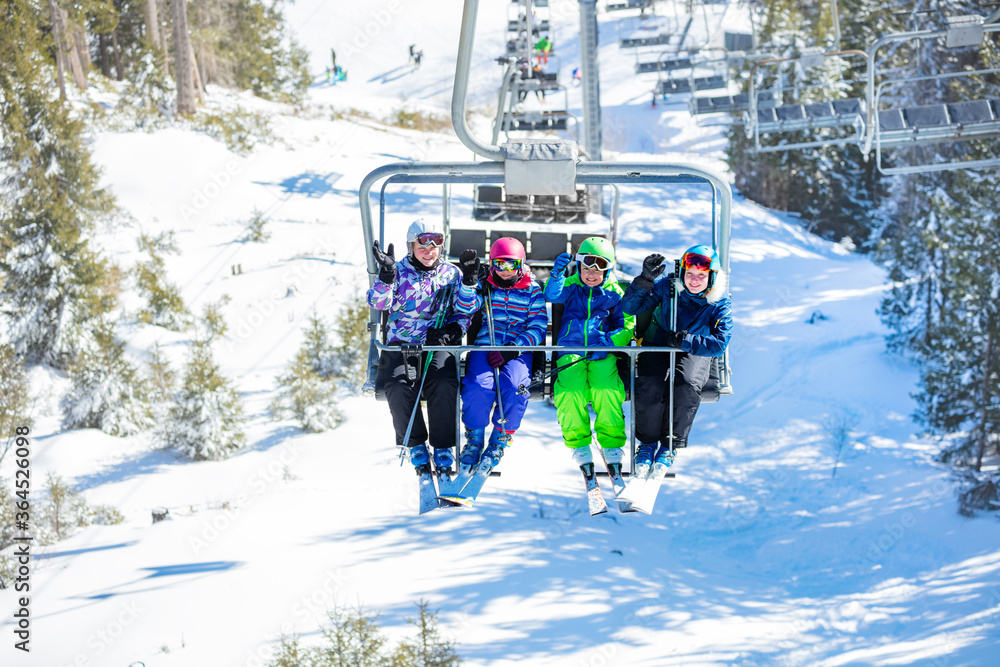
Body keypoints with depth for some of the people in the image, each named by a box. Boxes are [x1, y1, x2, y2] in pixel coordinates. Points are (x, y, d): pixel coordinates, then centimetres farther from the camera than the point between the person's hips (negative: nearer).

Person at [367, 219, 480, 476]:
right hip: (401, 345, 0)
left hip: (440, 346, 0)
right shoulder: (399, 271, 10)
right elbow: (379, 302, -7)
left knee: (444, 385, -31)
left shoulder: (452, 274, 14)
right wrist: (387, 275, -24)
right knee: (399, 386, -30)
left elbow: (465, 314, 14)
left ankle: (443, 448, -18)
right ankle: (416, 446, -11)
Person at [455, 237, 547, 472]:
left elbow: (538, 329, 1)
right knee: (479, 387, -30)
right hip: (484, 347, 1)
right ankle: (474, 439, -7)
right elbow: (464, 307, -5)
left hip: (518, 351, 0)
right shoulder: (485, 286, 13)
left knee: (513, 387, -32)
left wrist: (512, 350, -14)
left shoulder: (532, 291, 10)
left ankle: (499, 441, -11)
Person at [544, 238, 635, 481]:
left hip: (602, 354, 0)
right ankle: (579, 445, -11)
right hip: (571, 350, 0)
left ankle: (612, 445, -15)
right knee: (569, 393, -28)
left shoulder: (614, 293, 15)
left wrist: (609, 342, -7)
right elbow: (552, 296, -4)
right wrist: (557, 274, -22)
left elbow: (627, 326, 11)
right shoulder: (570, 286, 16)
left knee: (607, 391, -29)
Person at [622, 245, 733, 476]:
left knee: (687, 387, -33)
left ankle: (669, 447, -11)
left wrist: (685, 341, -28)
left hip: (694, 354, 0)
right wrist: (645, 280, -28)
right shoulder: (668, 287, -11)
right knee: (649, 386, -30)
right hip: (657, 347, 0)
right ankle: (647, 443, -5)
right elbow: (630, 307, -11)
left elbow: (720, 344, -18)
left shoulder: (720, 305, -12)